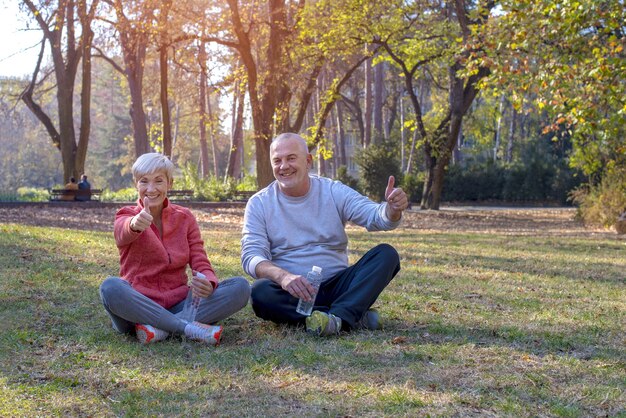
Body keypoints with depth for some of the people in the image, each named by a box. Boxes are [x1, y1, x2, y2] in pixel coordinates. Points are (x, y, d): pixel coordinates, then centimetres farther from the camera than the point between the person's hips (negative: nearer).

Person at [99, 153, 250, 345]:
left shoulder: (185, 217, 10)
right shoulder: (127, 215, 1)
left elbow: (200, 263, 1)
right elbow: (123, 233, -25)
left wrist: (208, 283, -24)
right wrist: (135, 224, -51)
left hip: (177, 305, 3)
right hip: (137, 306, -3)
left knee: (241, 286, -19)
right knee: (110, 287, -36)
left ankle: (162, 328, -29)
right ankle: (190, 328, -32)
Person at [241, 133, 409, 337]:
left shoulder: (334, 192, 4)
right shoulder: (259, 204, 1)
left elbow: (376, 216, -8)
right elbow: (251, 257, -10)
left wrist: (392, 209, -34)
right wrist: (283, 276, -31)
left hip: (337, 285, 2)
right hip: (291, 291, -2)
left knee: (386, 254, -18)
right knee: (260, 292, -34)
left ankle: (338, 318, -37)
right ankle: (354, 315, -30)